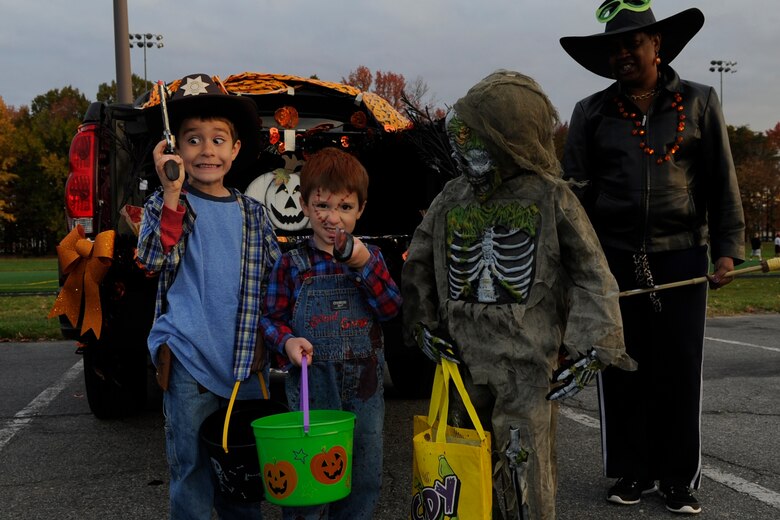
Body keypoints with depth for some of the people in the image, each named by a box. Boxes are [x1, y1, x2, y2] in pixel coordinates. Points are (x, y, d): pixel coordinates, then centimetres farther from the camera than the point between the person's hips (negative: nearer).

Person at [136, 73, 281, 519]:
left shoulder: (253, 212, 9)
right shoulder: (167, 204, 0)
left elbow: (276, 281, 15)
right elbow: (154, 260, -17)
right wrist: (172, 193, -25)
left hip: (245, 362, 4)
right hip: (189, 360, -3)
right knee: (193, 470, 3)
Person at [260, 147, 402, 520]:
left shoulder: (370, 255, 2)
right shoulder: (293, 263, -3)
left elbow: (391, 308, -9)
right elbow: (272, 317, 2)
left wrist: (364, 263, -20)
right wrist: (286, 342, -18)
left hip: (364, 384, 2)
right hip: (312, 384, -2)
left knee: (364, 478, 14)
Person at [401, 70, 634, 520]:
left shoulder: (550, 196, -5)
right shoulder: (453, 197, 7)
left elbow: (592, 274, -2)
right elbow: (419, 260, 18)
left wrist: (589, 346, -8)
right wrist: (423, 322, 10)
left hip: (527, 362, -4)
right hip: (463, 358, 5)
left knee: (524, 466, -3)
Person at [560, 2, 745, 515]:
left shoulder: (699, 102, 5)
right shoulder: (591, 113, 5)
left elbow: (721, 182, 5)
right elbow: (576, 191, 6)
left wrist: (728, 249, -2)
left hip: (681, 257, 0)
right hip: (614, 259, 1)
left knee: (680, 370, 3)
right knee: (623, 369, 5)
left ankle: (679, 477, 17)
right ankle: (632, 471, 20)